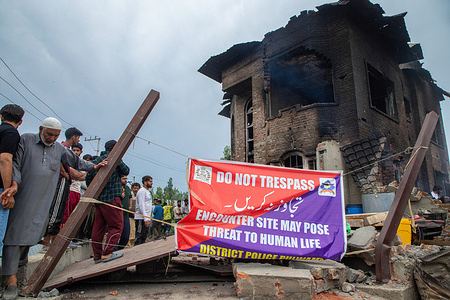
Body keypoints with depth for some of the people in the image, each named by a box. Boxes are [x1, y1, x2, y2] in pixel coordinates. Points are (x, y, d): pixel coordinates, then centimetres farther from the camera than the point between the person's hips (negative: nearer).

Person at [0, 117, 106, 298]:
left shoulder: (60, 149, 13)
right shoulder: (26, 140, 4)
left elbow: (75, 161, 27)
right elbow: (15, 163, -3)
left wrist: (93, 166, 26)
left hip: (43, 199, 3)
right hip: (22, 195, -3)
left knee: (35, 231, 5)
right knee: (15, 231, -4)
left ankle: (22, 259, 33)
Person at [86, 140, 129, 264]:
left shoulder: (96, 160, 17)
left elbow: (88, 178, 16)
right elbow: (126, 171, 2)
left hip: (98, 198, 8)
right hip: (111, 197, -8)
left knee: (98, 227, 10)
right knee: (117, 226, -3)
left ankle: (97, 256, 14)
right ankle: (107, 253, -10)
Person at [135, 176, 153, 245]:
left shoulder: (148, 191, 21)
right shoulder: (142, 191, -8)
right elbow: (141, 206, -17)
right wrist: (145, 218, -22)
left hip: (146, 218, 10)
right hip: (141, 218, -10)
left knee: (144, 237, 11)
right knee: (139, 236, -10)